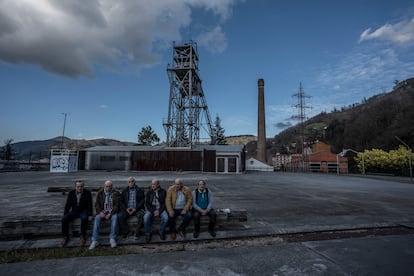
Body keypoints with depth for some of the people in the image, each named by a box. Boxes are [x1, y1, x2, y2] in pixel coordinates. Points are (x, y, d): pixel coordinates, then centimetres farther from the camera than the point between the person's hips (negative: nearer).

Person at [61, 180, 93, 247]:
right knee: (64, 219, -22)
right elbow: (68, 205, 7)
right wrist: (65, 214, -1)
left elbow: (90, 205, -8)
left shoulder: (87, 193, -8)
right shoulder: (71, 193, 1)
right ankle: (65, 237, -6)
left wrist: (90, 215, -14)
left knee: (84, 218, -35)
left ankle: (83, 236, -16)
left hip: (83, 211, -4)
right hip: (74, 211, 4)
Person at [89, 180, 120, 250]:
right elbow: (97, 204, 4)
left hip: (112, 212, -2)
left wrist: (110, 213, -19)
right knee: (97, 218, -28)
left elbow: (117, 205, -5)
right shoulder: (100, 193, 8)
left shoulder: (116, 193, 1)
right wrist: (100, 212, -14)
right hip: (102, 212, 2)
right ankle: (95, 241, -27)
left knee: (115, 217, -32)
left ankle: (112, 239, -29)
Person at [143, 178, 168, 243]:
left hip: (161, 209, -1)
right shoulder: (149, 192, 6)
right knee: (146, 218, -29)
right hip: (151, 209, 1)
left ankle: (161, 232, -2)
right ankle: (148, 234, -6)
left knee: (165, 218, -29)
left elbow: (164, 203, 0)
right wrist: (153, 211, -9)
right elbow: (147, 203, 4)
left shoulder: (163, 191, 3)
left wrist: (159, 211, -12)